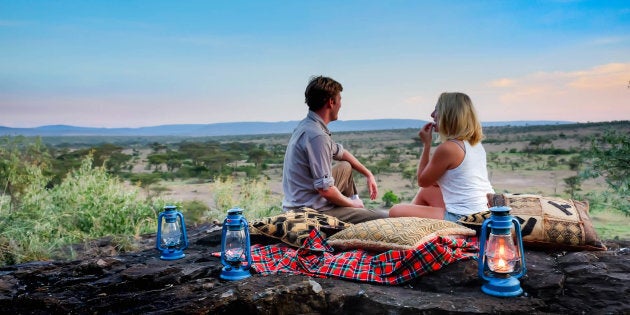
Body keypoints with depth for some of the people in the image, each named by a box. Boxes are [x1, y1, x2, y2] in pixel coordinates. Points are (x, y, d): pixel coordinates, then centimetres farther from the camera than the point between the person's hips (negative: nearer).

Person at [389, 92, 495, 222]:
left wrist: (426, 144, -1)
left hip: (462, 218, -10)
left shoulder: (447, 148, -19)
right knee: (425, 192, 31)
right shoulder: (476, 144, 9)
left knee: (396, 212, -7)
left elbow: (423, 181, -3)